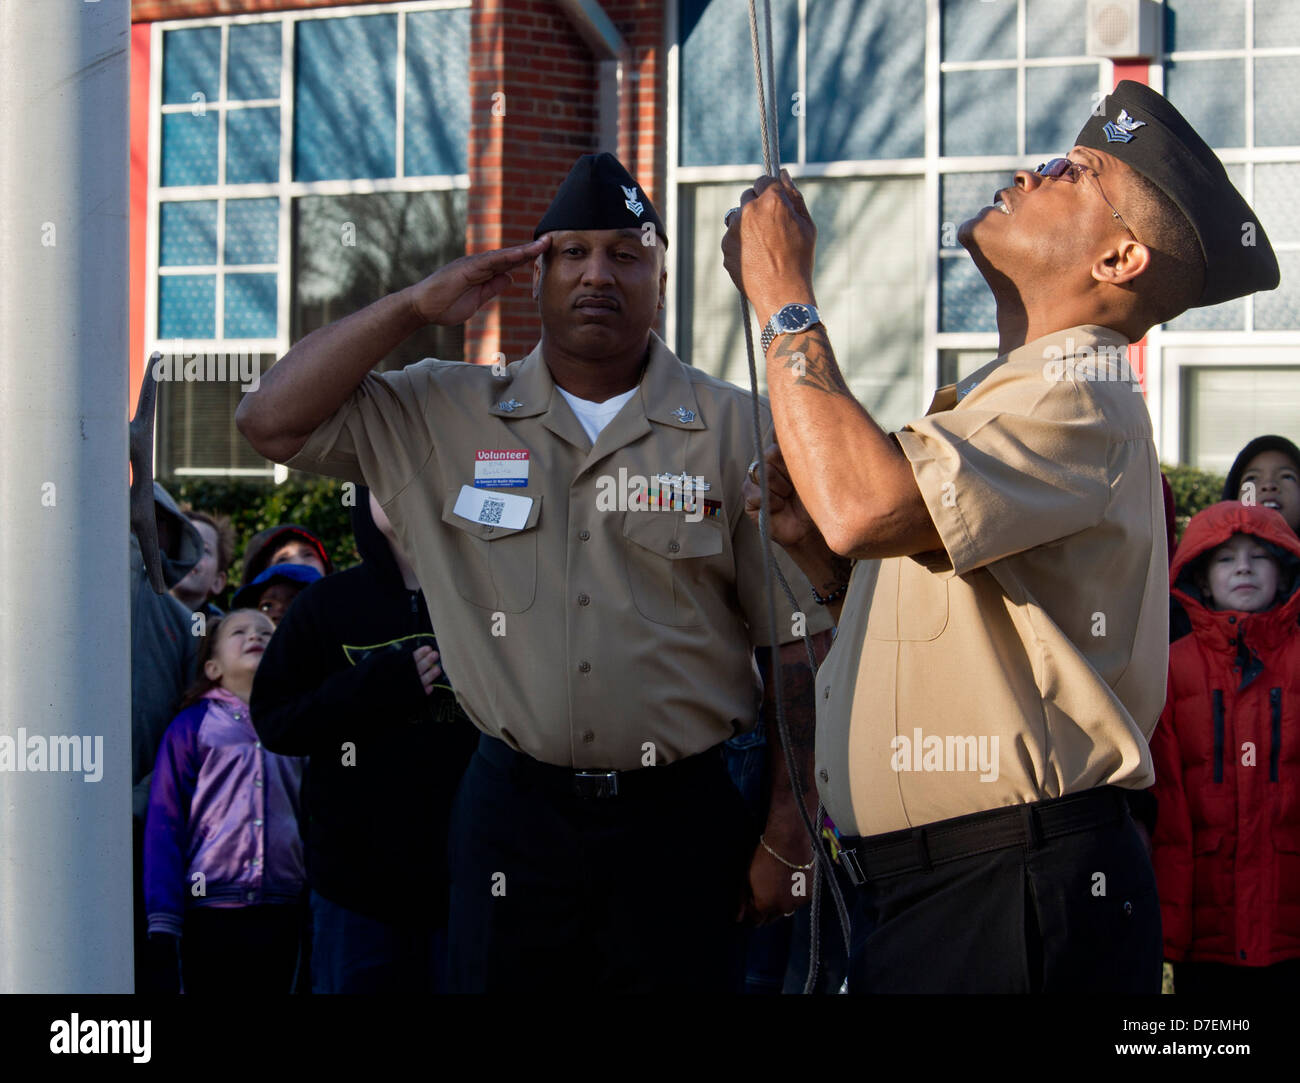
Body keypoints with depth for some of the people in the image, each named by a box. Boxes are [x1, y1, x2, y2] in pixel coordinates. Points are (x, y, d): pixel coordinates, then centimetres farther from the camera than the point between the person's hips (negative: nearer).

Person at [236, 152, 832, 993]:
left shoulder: (736, 431, 1)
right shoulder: (444, 415, 6)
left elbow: (796, 644, 0)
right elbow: (273, 420, -1)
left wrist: (785, 833, -4)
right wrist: (418, 307, -5)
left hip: (679, 819, -1)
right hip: (512, 813, 1)